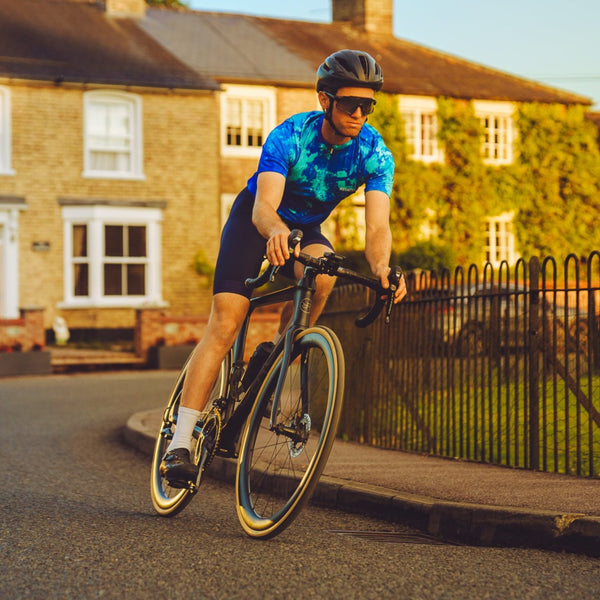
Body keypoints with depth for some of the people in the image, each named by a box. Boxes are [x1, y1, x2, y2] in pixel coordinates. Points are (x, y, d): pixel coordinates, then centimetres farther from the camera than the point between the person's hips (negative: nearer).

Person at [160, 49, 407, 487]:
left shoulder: (375, 154, -22)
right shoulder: (289, 136, -30)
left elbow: (377, 225, -33)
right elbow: (264, 206, -41)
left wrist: (381, 267, -56)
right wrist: (276, 230, -66)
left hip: (307, 228, 3)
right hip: (256, 221, -3)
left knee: (321, 273, -34)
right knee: (225, 324, -18)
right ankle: (180, 443, -18)